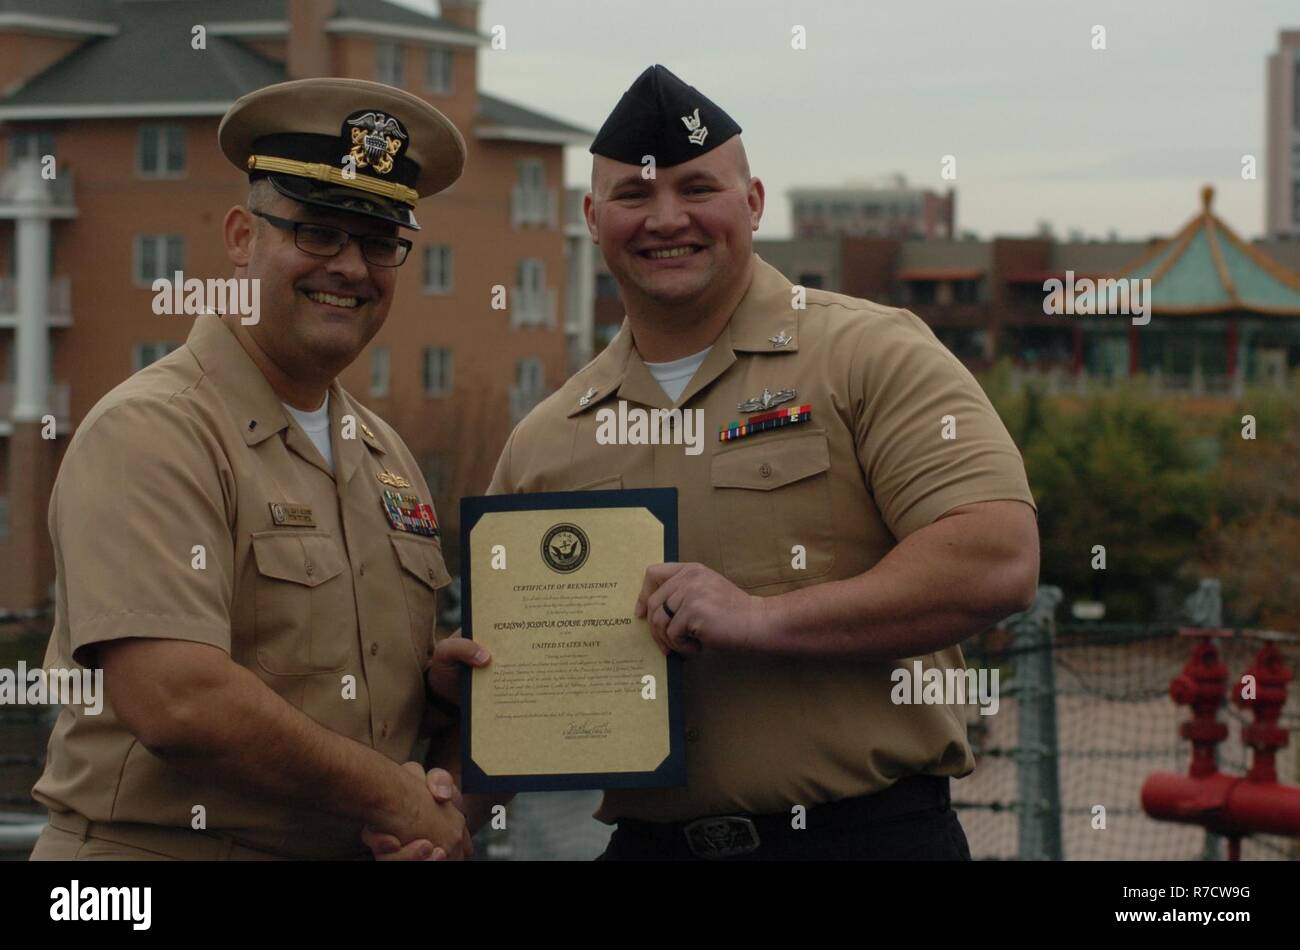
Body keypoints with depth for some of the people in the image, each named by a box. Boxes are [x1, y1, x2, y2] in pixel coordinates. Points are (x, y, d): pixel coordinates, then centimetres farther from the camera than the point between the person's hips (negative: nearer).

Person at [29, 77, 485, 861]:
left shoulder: (385, 454, 9)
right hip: (160, 847, -7)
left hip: (362, 851, 7)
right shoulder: (148, 434, -14)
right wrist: (394, 796, -16)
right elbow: (177, 700, -25)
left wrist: (443, 794, -7)